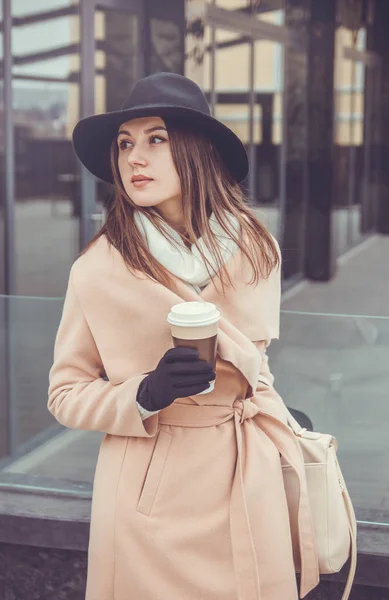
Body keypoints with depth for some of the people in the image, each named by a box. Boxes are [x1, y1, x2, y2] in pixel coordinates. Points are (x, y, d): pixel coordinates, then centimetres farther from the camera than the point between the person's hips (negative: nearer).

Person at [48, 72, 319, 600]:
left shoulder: (255, 250, -1)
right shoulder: (99, 269, -11)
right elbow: (66, 394, -3)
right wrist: (145, 396, -20)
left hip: (248, 483, 3)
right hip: (148, 490, -3)